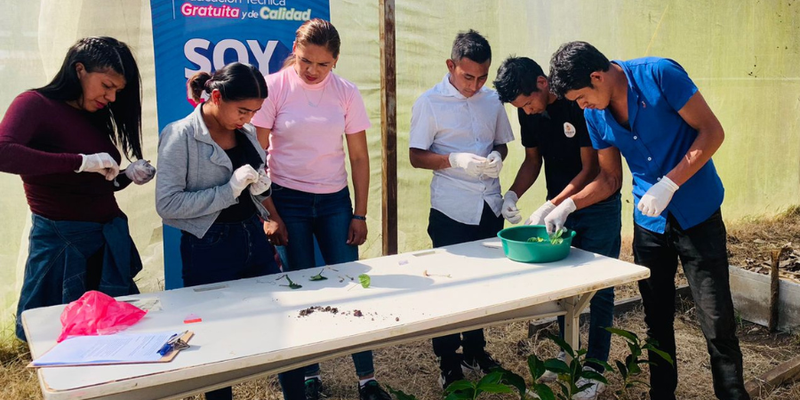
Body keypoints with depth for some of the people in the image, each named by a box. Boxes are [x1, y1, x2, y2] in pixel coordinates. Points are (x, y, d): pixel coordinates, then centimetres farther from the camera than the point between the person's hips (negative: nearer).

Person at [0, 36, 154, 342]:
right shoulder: (36, 104, -8)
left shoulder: (96, 117, 12)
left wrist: (126, 176, -2)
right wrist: (81, 162, -29)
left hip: (110, 242, 7)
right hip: (61, 243, -7)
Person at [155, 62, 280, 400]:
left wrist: (261, 186, -4)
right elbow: (167, 204, -18)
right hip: (210, 249, -5)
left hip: (254, 238, 6)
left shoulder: (247, 132, 6)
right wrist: (229, 190, -22)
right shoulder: (179, 136, -12)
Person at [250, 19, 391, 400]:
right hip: (287, 200, -1)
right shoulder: (274, 88, -5)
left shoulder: (346, 93, 0)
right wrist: (269, 215, -7)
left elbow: (359, 157, 5)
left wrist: (360, 214, 2)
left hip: (334, 200, 2)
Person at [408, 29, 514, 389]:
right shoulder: (429, 103, -7)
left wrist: (496, 156, -7)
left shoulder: (492, 99, 5)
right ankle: (448, 363, 21)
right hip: (451, 211, -4)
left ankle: (474, 351, 32)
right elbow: (416, 157, -6)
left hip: (490, 207, 4)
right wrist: (455, 160, -21)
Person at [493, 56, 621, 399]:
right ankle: (567, 352, 31)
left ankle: (595, 369, 13)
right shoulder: (528, 112, -4)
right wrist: (513, 194, -9)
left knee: (598, 289, 2)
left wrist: (550, 208, -25)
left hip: (597, 205, -6)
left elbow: (591, 169, -20)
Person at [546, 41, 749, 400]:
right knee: (657, 320, 13)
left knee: (717, 323, -2)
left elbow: (712, 131, -15)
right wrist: (568, 205, -5)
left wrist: (668, 185, -23)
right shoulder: (595, 115, 0)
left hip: (697, 215, -4)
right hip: (649, 222, 5)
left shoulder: (659, 75, -16)